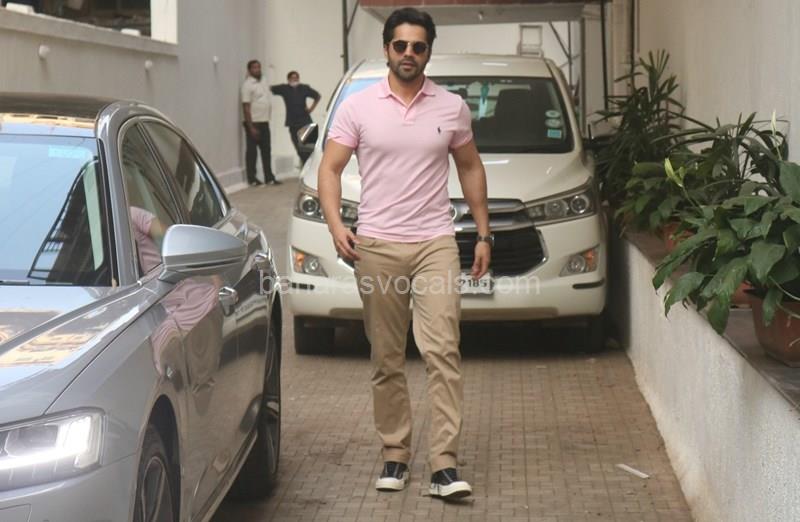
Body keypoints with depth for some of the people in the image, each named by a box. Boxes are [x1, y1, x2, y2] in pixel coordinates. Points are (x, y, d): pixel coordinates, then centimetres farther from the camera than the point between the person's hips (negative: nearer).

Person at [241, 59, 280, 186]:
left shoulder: (262, 84, 14)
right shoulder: (248, 85, -11)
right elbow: (246, 107, -15)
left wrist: (267, 119, 12)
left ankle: (269, 177, 13)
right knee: (252, 151, -1)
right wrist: (251, 127, -20)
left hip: (264, 122, 8)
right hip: (254, 123, -8)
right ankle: (252, 178, 4)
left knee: (266, 150, 9)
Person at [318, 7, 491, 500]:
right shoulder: (358, 107, 3)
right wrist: (335, 224, -13)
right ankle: (395, 455, 16)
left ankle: (445, 465, -13)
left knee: (443, 352, -11)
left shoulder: (452, 108, 6)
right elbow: (331, 168, 3)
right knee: (387, 359, 6)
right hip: (377, 246, 0)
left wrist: (484, 233, 13)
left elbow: (471, 168, 16)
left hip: (435, 243, 0)